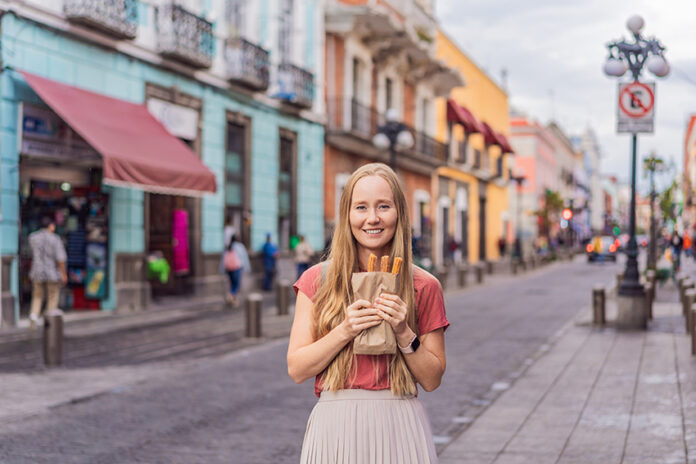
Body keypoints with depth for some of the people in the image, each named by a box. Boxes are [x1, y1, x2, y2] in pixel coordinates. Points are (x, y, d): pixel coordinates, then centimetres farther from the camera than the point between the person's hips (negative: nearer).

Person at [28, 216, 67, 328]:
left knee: (37, 297, 18)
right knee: (52, 299, 10)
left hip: (37, 273, 3)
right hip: (53, 274, -3)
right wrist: (64, 274, -5)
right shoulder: (55, 239, -11)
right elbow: (60, 258, -16)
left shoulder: (32, 237, 0)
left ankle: (34, 316, -5)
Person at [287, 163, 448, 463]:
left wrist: (403, 333, -13)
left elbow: (432, 380, 2)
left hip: (398, 427, 0)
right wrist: (345, 331, -15)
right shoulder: (317, 280, 1)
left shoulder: (424, 286, 1)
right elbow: (296, 369, -2)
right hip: (335, 424, 0)